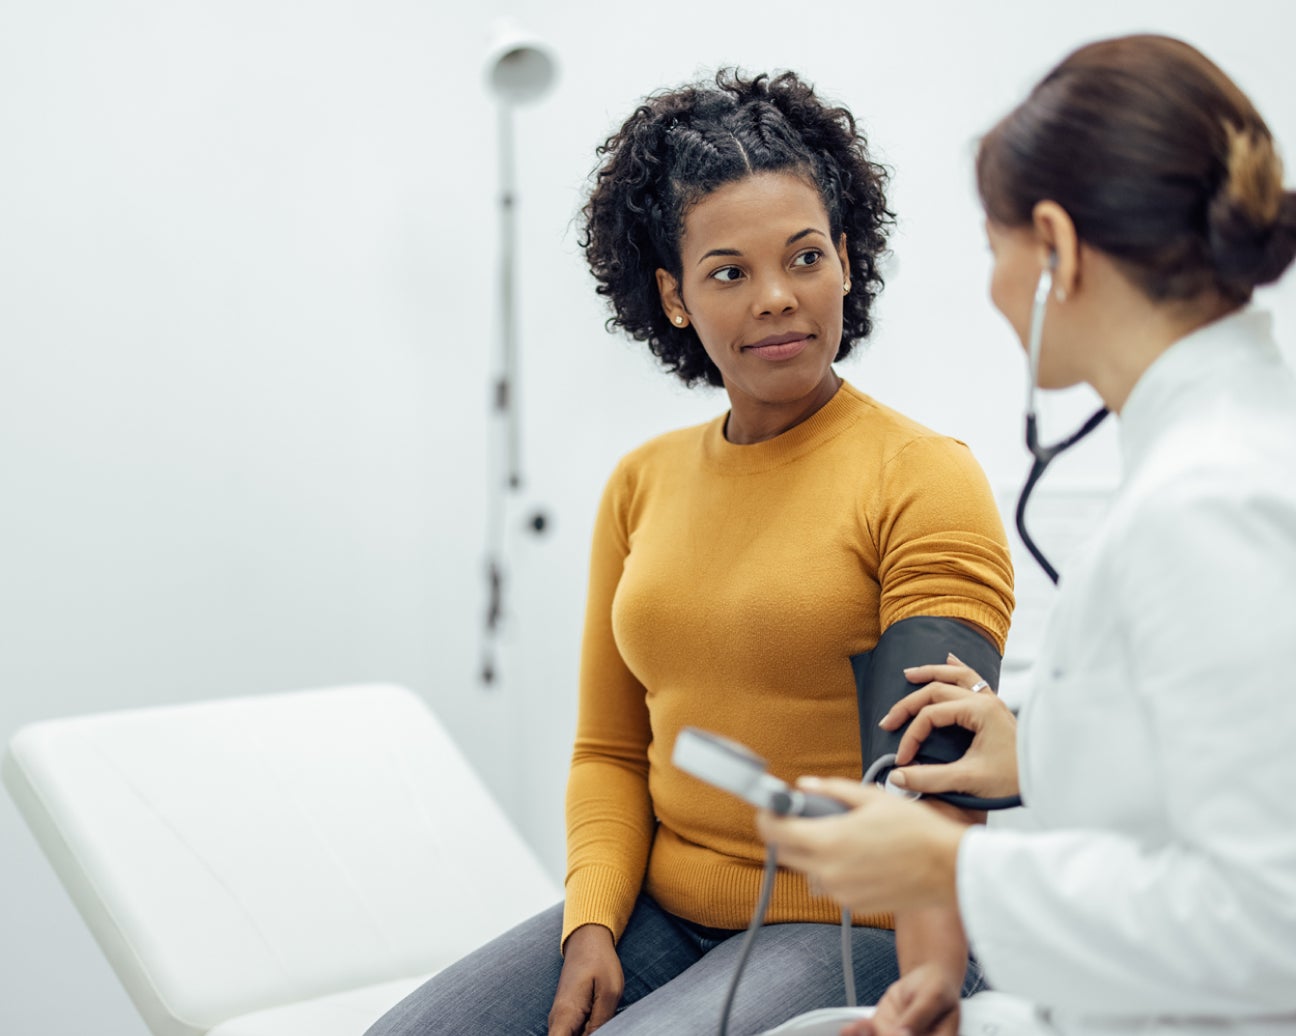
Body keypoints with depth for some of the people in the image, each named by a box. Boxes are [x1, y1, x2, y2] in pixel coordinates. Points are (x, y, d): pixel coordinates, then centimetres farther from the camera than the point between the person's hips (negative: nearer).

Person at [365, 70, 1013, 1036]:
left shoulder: (926, 479, -7)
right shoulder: (642, 485, 10)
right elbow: (610, 750, 13)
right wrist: (591, 927, -2)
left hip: (853, 931, -5)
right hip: (659, 912, 5)